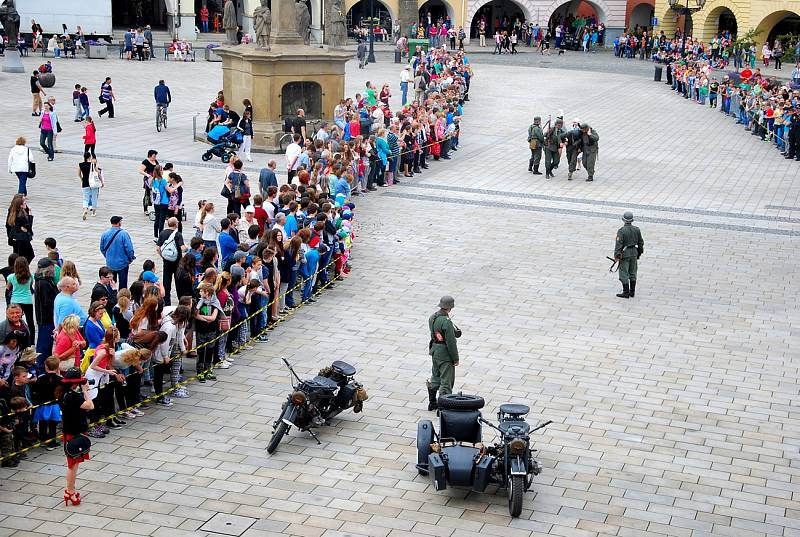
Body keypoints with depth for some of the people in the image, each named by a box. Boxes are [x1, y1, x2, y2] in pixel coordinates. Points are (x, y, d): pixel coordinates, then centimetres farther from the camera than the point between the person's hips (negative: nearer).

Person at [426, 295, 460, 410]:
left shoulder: (432, 317, 1)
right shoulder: (447, 322, -25)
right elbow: (451, 342, -22)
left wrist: (455, 332, 2)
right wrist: (455, 358, -13)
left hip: (434, 351, 9)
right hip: (445, 355, -9)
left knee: (435, 378, 21)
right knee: (446, 381, 1)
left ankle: (432, 403, 32)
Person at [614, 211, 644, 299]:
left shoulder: (621, 231, -17)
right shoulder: (636, 229, 0)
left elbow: (618, 244, -18)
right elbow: (641, 242, 9)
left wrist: (616, 255, -12)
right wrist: (639, 252, 20)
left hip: (625, 254, -6)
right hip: (634, 253, 6)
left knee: (624, 274, 2)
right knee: (633, 273, 15)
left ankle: (626, 293, 4)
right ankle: (632, 292, 21)